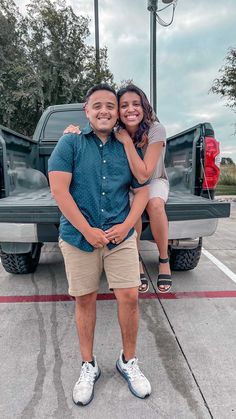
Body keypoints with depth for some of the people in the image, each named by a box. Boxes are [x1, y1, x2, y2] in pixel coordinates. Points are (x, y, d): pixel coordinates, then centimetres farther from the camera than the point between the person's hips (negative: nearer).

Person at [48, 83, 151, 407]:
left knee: (129, 298, 2)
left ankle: (128, 362, 28)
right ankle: (88, 366, 32)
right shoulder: (70, 143, -1)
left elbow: (142, 191, 9)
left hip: (121, 237, 2)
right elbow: (58, 189, -10)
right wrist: (87, 230, -13)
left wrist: (126, 225, -6)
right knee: (85, 300, 10)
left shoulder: (126, 149, 8)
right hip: (79, 236, -1)